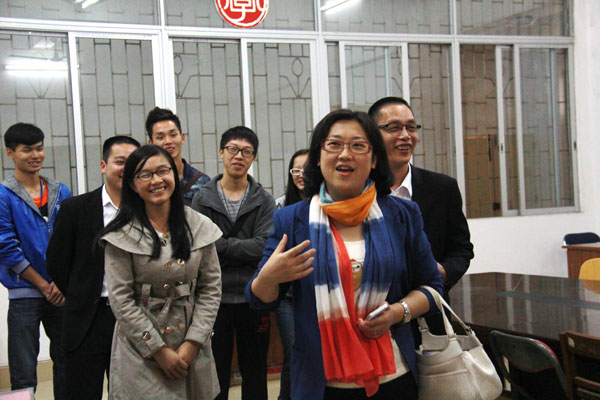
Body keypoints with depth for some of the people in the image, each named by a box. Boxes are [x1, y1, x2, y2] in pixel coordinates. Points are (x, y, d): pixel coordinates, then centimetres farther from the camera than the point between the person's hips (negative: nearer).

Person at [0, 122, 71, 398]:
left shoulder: (61, 193, 9)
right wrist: (44, 285, -8)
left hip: (62, 291, 4)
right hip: (25, 293, -4)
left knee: (66, 364, 13)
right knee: (24, 374, 0)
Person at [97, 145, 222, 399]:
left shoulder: (200, 226, 2)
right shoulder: (122, 235, -7)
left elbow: (211, 288, 2)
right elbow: (121, 299, -9)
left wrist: (192, 343, -7)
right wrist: (160, 351, -11)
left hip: (193, 352, 3)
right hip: (141, 354, -3)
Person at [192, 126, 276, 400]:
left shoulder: (264, 201, 3)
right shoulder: (202, 199, 2)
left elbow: (266, 246, -12)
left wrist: (221, 245, -13)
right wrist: (244, 249, -13)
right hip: (215, 298, -1)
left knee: (256, 376, 13)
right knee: (216, 375, 8)